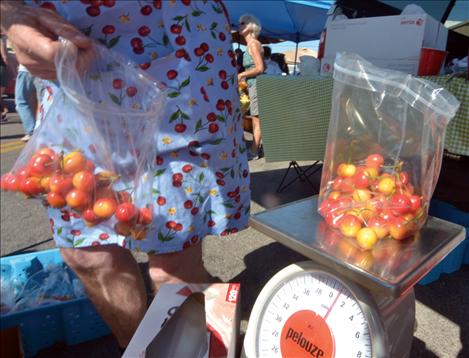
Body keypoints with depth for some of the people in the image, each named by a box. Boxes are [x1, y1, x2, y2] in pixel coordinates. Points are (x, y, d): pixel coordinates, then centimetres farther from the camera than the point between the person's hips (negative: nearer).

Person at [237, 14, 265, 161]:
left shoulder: (253, 44, -11)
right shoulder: (251, 44, 16)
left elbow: (260, 68, -19)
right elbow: (263, 66, 19)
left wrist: (241, 75, -12)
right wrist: (245, 76, 16)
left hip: (256, 85, -10)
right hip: (254, 85, 10)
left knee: (257, 120, -5)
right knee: (255, 120, 13)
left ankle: (253, 152, 1)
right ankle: (254, 148, 22)